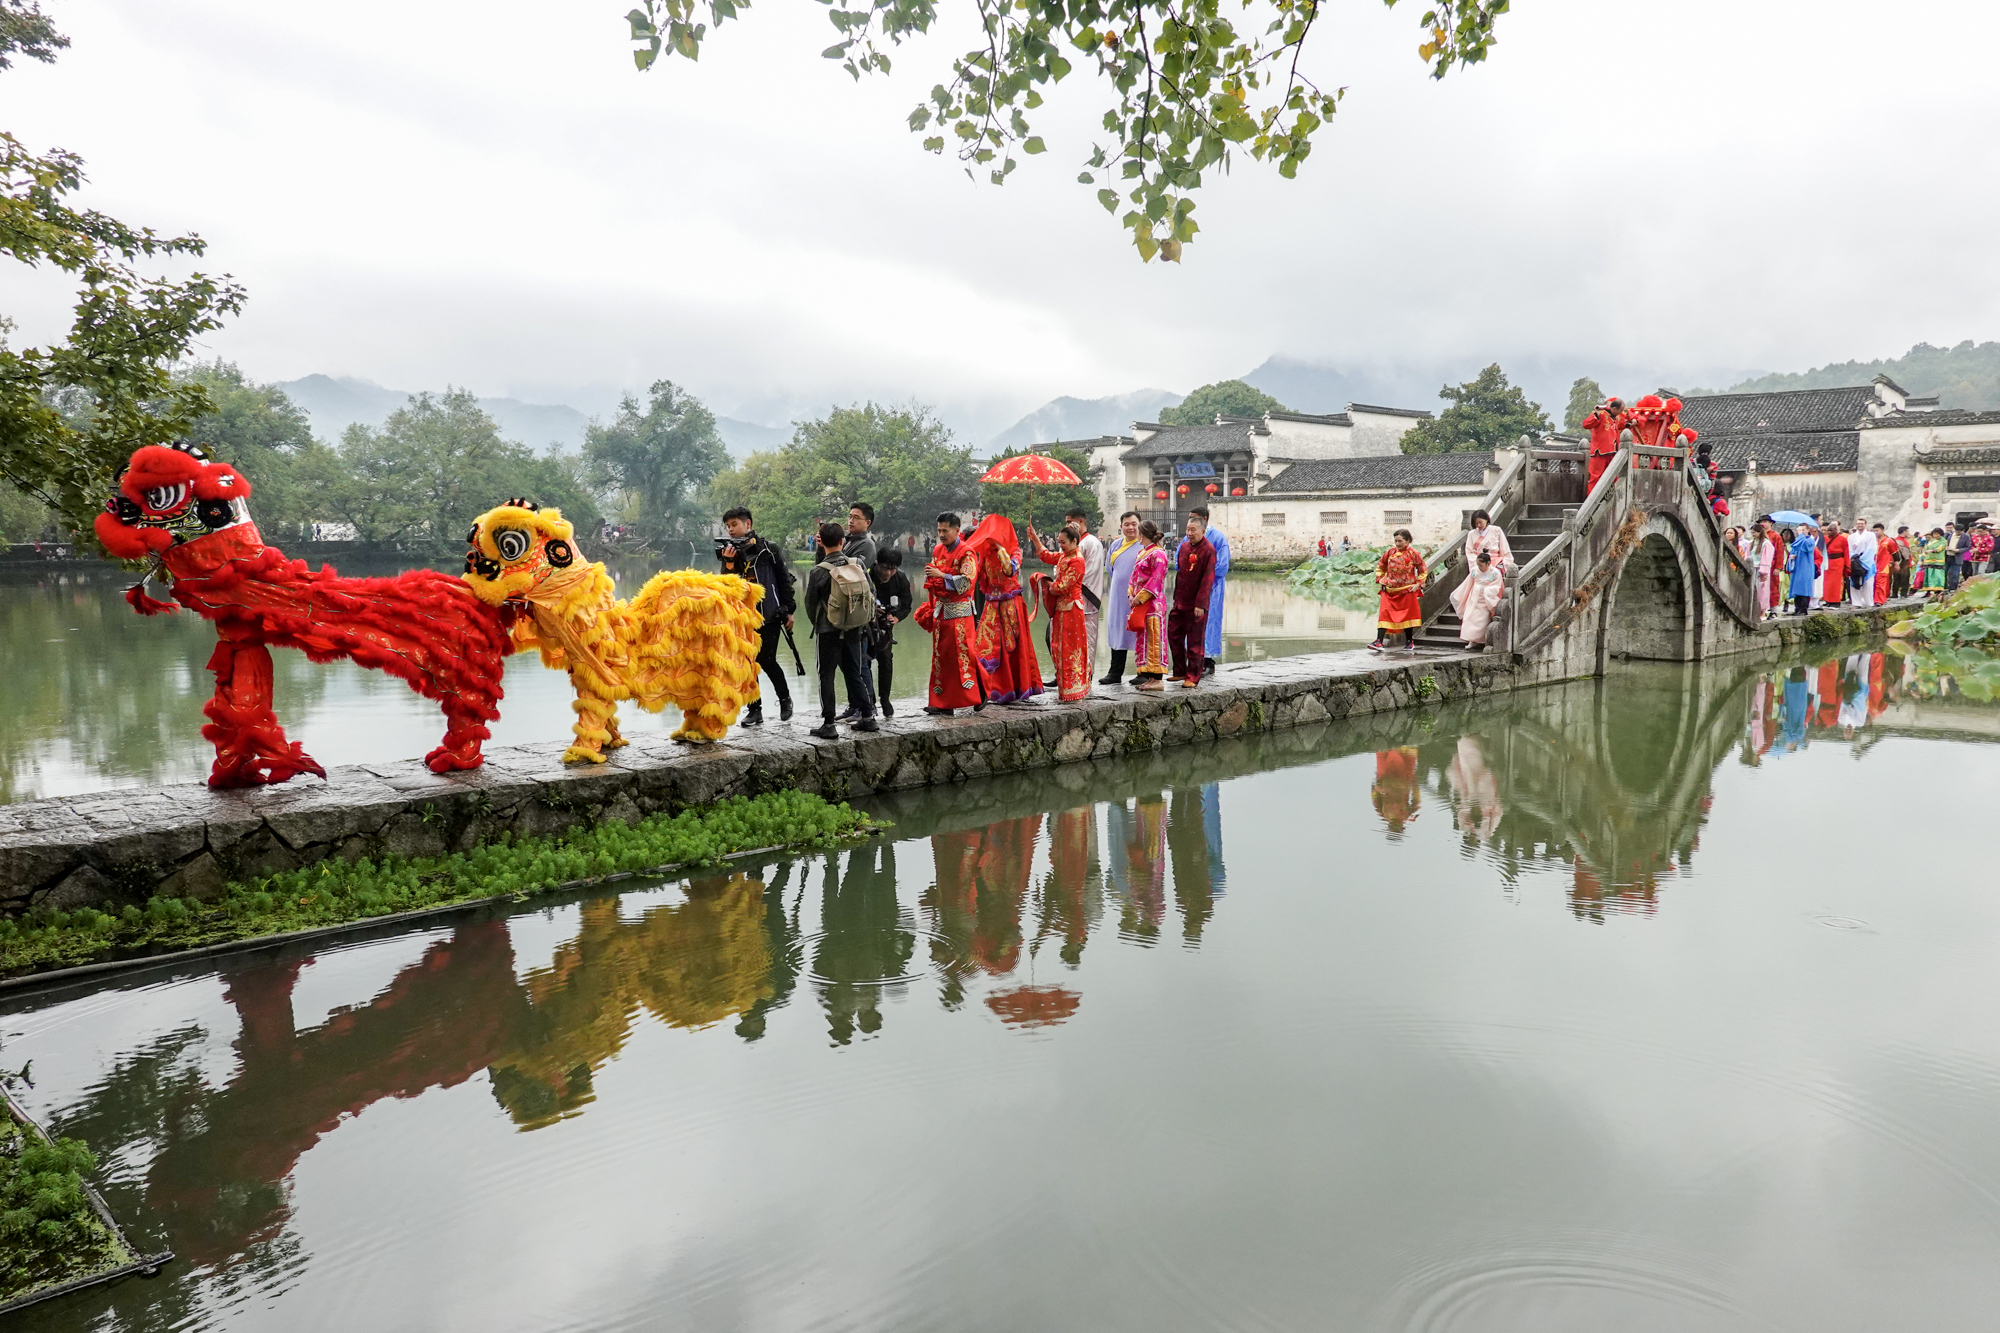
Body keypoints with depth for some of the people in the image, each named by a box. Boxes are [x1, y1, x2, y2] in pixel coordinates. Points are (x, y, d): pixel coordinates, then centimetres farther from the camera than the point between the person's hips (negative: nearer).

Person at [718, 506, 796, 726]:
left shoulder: (768, 550, 0)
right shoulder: (730, 552, 9)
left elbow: (785, 580, 2)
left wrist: (789, 610, -1)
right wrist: (729, 563, -14)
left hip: (769, 616, -4)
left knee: (767, 661, -6)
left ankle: (785, 699, 18)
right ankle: (754, 710, 11)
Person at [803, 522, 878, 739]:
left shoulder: (818, 571, -12)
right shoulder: (858, 565, -2)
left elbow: (810, 603, -2)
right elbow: (871, 596, 5)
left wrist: (817, 624, 16)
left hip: (828, 630, -4)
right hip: (854, 630, 4)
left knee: (826, 676, 3)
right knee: (854, 673, 16)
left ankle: (828, 725, 1)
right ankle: (867, 717, 19)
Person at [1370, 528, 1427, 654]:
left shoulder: (1414, 554, -4)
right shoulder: (1390, 552, 1)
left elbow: (1423, 570, 4)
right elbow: (1380, 566, 15)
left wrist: (1418, 584, -5)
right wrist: (1380, 580, 5)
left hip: (1407, 590, -1)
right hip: (1389, 590, 2)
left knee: (1408, 615, 9)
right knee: (1384, 614, -8)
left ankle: (1409, 642, 21)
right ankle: (1379, 642, -12)